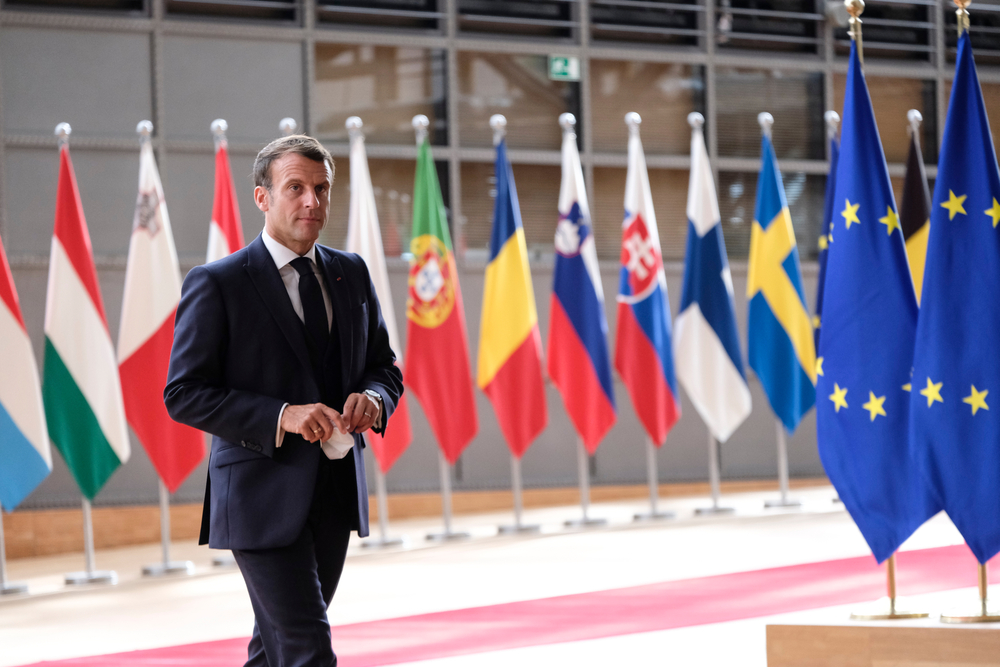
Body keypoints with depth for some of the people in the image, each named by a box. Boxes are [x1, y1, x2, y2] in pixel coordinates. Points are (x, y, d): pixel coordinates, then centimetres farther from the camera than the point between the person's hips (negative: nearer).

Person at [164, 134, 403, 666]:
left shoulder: (351, 274, 11)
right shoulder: (216, 284, -8)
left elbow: (385, 366, 19)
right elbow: (183, 394, -11)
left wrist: (372, 398, -7)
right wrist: (282, 416, -22)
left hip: (336, 496, 6)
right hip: (263, 498, -6)